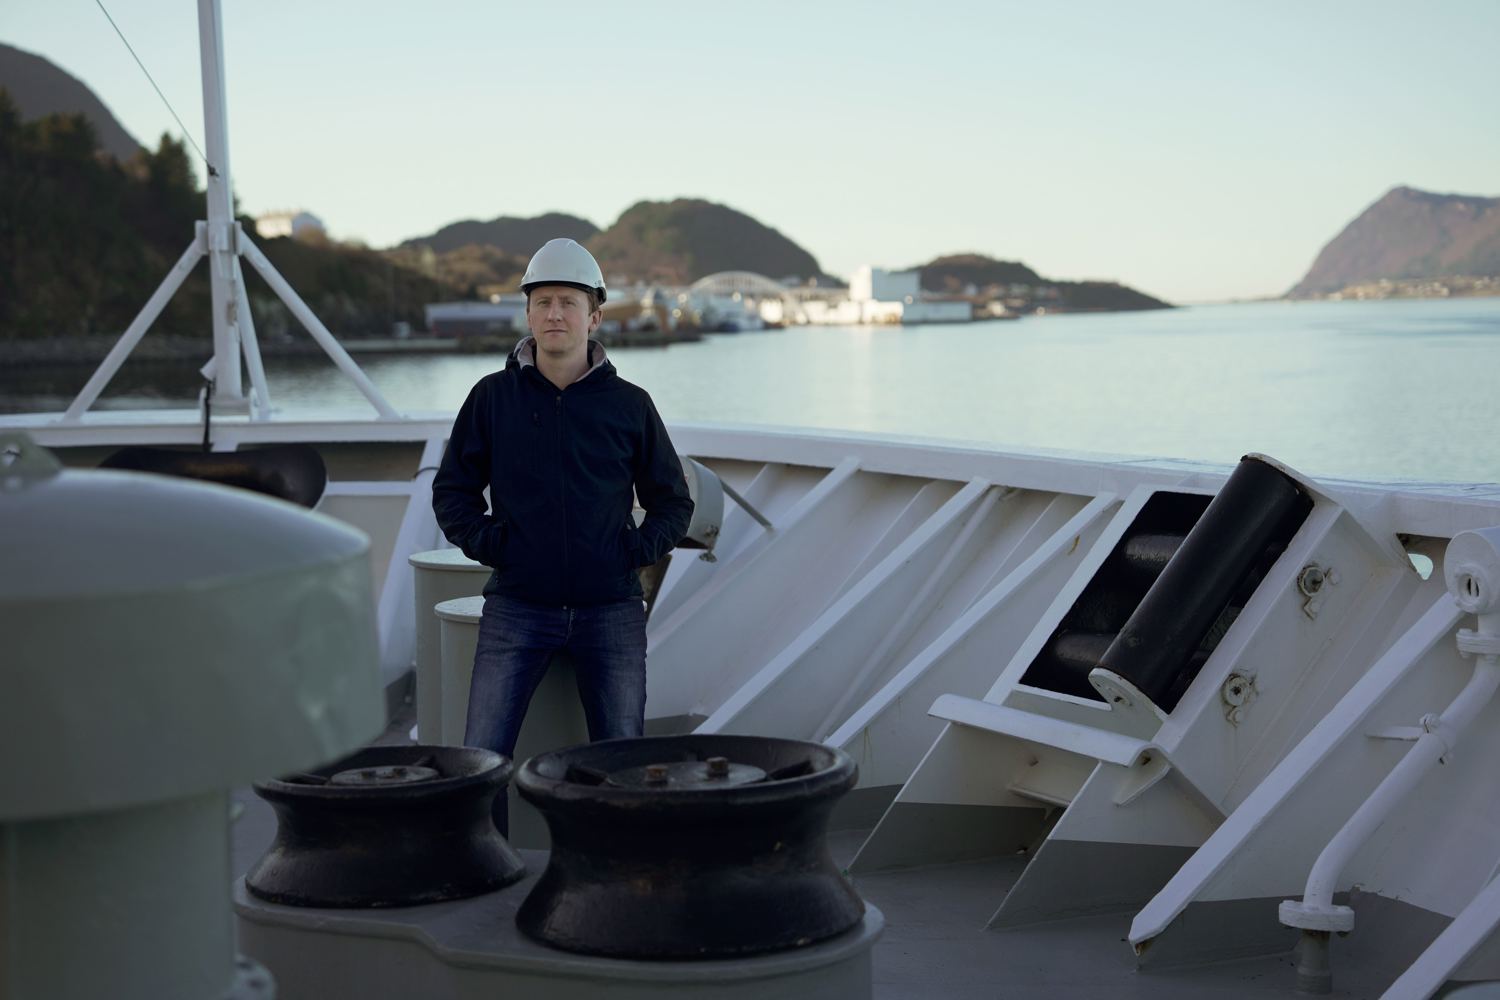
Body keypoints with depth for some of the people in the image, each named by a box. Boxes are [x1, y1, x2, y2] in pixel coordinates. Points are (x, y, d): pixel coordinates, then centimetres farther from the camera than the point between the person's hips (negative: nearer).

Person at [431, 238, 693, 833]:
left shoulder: (628, 405, 4)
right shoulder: (493, 398, 3)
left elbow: (672, 502, 13)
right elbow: (452, 493, 11)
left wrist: (634, 553, -2)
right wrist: (492, 546, -4)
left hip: (610, 611, 1)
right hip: (518, 610, 0)